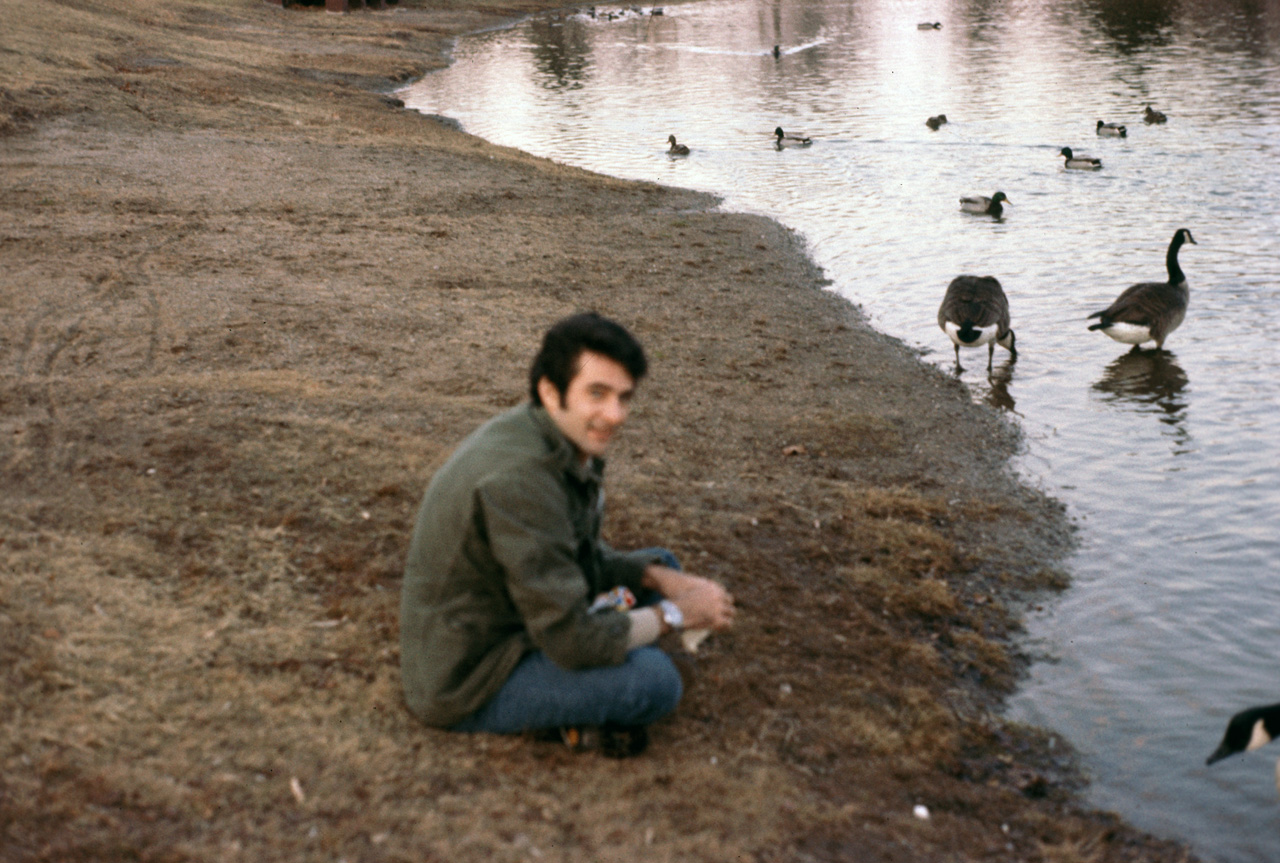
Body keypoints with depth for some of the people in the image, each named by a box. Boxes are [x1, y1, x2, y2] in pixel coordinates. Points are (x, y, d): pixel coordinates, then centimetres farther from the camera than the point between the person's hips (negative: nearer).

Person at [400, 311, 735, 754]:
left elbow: (585, 560, 15)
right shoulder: (518, 477, -31)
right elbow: (574, 642, -28)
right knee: (655, 681, -26)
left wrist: (662, 578, -3)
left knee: (659, 566, 13)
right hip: (468, 684, -10)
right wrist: (676, 614, -14)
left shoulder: (570, 444, 0)